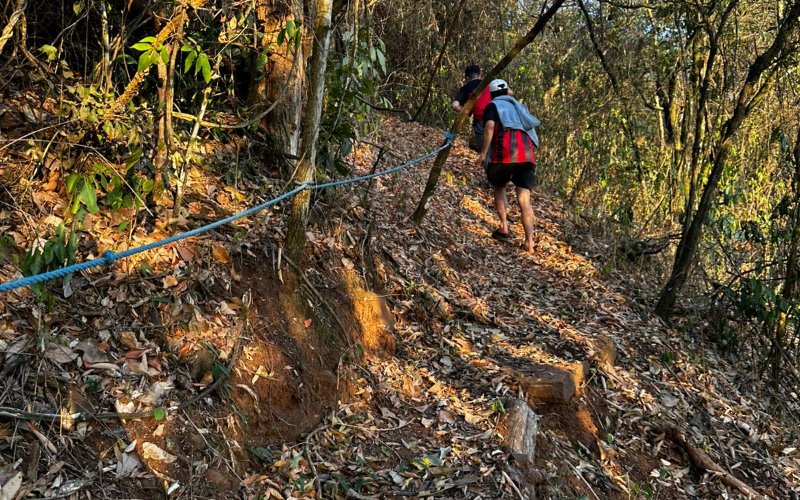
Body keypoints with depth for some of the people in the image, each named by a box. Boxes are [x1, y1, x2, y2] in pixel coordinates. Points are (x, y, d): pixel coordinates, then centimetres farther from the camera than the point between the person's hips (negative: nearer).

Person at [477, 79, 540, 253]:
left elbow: (489, 127, -5)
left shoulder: (493, 106, 15)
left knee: (498, 187, 23)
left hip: (505, 153, -3)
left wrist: (483, 153, -6)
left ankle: (504, 227, 9)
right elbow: (532, 131, 29)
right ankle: (529, 243, -16)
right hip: (527, 155, 3)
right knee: (524, 200, -2)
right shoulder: (519, 107, 33)